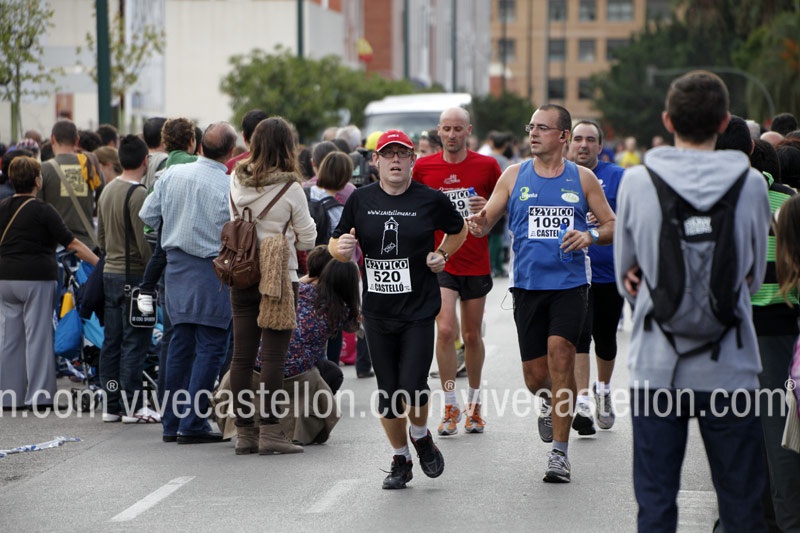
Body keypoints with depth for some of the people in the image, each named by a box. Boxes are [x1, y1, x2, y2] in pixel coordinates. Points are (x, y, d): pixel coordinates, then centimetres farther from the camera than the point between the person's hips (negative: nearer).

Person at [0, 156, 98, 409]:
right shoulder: (42, 210, -9)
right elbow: (72, 244, -10)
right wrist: (100, 264, -7)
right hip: (37, 278, -5)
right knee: (38, 336, -1)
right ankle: (38, 396, -2)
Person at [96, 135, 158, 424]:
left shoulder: (107, 191, 10)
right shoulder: (138, 194, -15)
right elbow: (145, 242, -18)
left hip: (110, 273, 8)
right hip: (134, 276, -8)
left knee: (112, 341, 10)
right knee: (135, 342, -4)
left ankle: (111, 405, 14)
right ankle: (132, 407, -3)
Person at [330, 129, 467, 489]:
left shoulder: (430, 200, -3)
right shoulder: (361, 200, 2)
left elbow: (459, 229, 17)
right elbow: (336, 243, 10)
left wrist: (442, 255, 1)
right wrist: (341, 248, -13)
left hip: (419, 310, -2)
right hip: (377, 311, 2)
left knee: (413, 387, -11)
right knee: (387, 392, 6)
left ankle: (421, 437, 22)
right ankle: (400, 460, 25)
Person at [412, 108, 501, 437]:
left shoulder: (486, 166, 0)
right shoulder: (423, 167, 1)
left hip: (476, 264, 1)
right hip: (439, 262, -1)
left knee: (472, 335, 10)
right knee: (445, 330, -15)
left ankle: (474, 404, 27)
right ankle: (450, 406, -5)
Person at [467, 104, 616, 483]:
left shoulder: (582, 178, 5)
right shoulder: (515, 175, 7)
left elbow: (612, 226, 9)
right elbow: (487, 219, 6)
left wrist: (590, 236, -12)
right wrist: (478, 225, -18)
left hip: (569, 284, -2)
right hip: (528, 284, 2)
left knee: (560, 354, -18)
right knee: (535, 376, 2)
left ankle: (560, 453, -10)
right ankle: (552, 401, 41)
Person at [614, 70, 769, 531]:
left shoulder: (637, 182, -5)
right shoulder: (751, 184, -6)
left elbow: (624, 273, 7)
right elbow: (755, 275, 6)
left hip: (656, 367, 1)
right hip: (729, 368, 0)